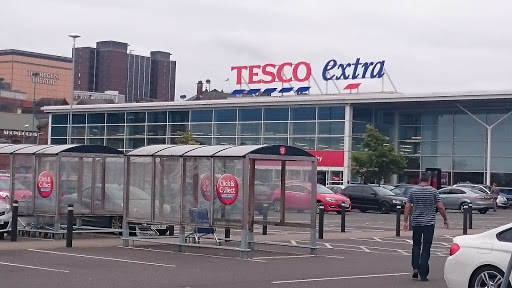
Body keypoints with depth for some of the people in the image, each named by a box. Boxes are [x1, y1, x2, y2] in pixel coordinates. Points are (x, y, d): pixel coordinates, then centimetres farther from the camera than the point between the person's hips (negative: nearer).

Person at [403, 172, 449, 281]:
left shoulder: (413, 191, 2)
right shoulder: (433, 191, -5)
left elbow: (407, 207, 0)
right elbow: (440, 207, -5)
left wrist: (405, 221, 5)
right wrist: (445, 220, 7)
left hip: (416, 222, 2)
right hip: (429, 223, -2)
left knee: (416, 245, 18)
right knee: (426, 248, 1)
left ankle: (415, 268, 3)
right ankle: (423, 274, -2)